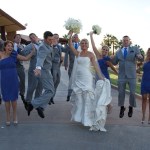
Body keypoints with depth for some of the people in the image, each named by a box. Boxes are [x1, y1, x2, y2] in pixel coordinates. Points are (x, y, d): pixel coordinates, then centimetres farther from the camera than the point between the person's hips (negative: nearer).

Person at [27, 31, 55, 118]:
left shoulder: (48, 46, 8)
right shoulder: (43, 48, -23)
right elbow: (40, 58, -46)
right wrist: (38, 67, -62)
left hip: (47, 70, 10)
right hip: (45, 71, -10)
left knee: (48, 91, 15)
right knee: (50, 91, -12)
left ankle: (41, 107, 20)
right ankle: (33, 104, -9)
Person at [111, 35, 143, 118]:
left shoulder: (135, 49, 1)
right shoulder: (118, 51, 8)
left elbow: (141, 58, -12)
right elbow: (115, 63, 8)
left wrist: (140, 57, -36)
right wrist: (112, 58, -13)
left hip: (132, 75, -2)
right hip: (121, 75, 2)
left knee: (132, 93, 4)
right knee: (121, 93, 8)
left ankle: (131, 108, 26)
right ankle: (122, 108, 26)